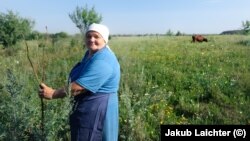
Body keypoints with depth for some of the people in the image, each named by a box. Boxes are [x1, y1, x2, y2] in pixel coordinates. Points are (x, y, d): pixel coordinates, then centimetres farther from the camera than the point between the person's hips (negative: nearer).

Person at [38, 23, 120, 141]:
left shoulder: (102, 61, -24)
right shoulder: (90, 54, 10)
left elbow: (78, 87, -27)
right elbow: (78, 80, 20)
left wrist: (52, 94, -18)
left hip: (96, 110, -11)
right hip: (86, 107, 11)